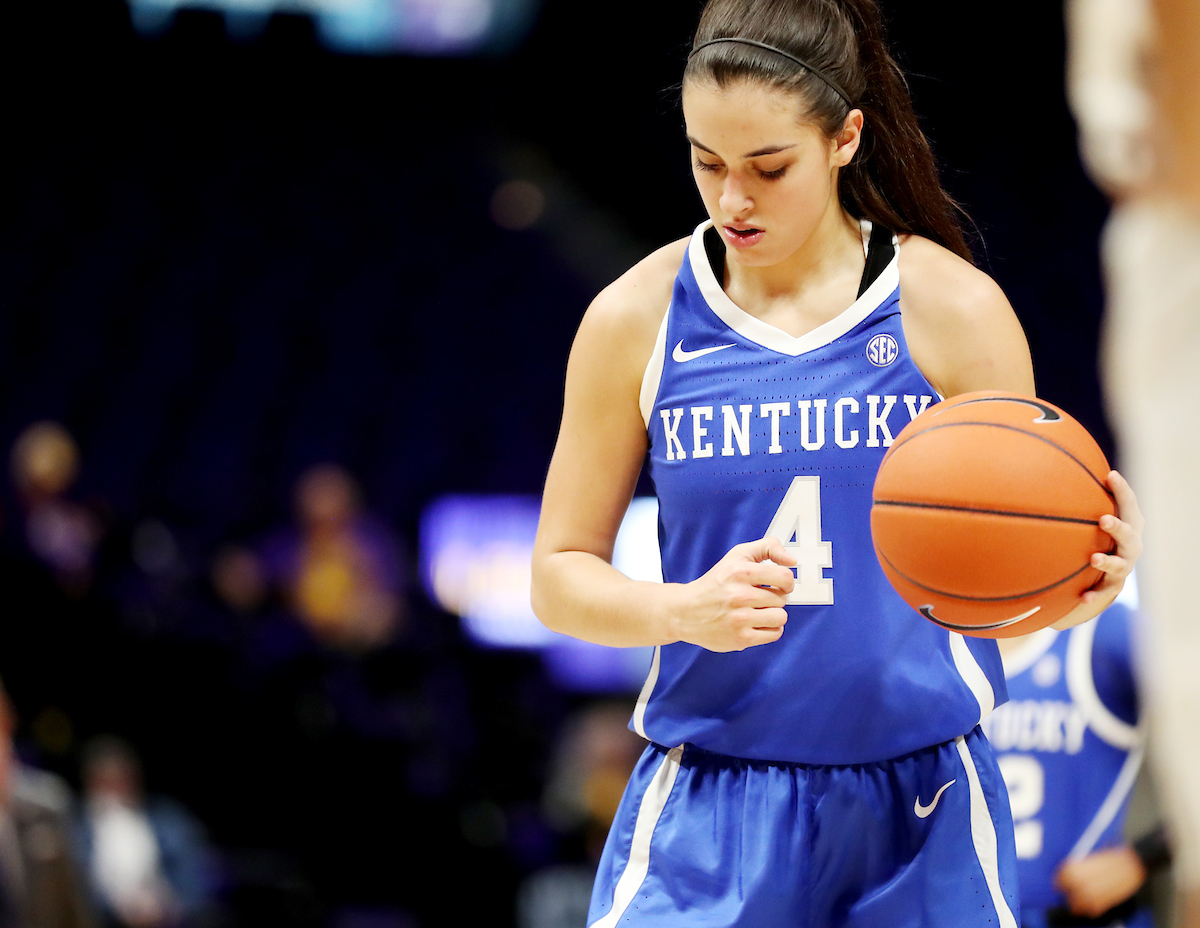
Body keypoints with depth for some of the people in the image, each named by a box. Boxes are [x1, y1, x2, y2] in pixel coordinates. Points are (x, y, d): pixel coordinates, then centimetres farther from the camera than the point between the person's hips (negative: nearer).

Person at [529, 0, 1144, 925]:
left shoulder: (953, 310, -3)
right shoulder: (635, 320, -1)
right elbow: (561, 574, 4)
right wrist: (685, 609, -17)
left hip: (921, 812, 0)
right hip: (707, 808, 0)